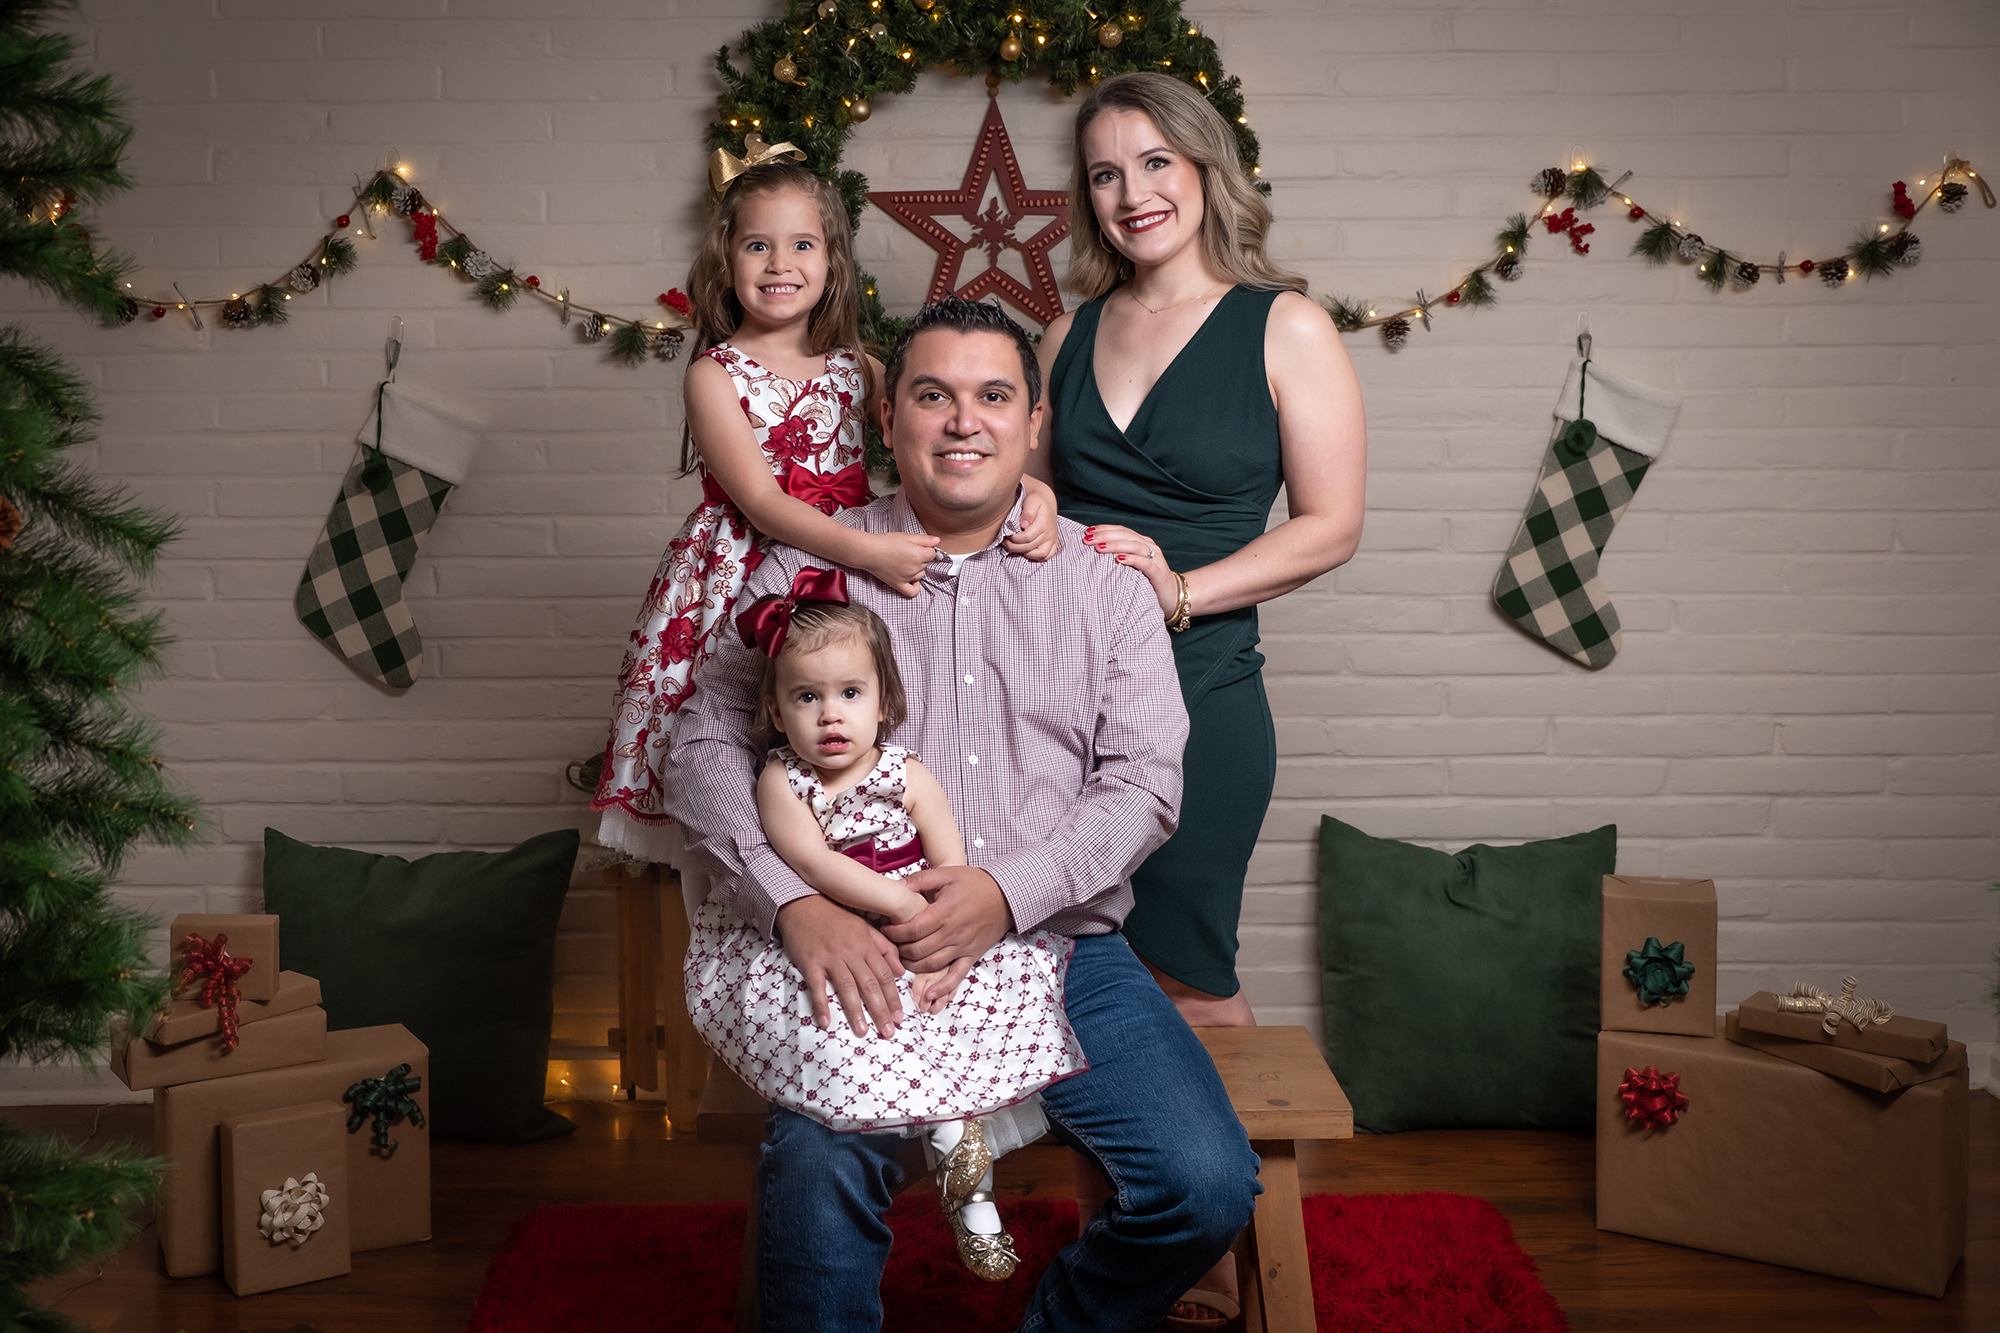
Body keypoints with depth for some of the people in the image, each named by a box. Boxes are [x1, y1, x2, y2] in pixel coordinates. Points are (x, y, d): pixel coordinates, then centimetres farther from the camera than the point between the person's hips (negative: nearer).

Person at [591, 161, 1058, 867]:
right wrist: (869, 551, -29)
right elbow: (761, 501, -15)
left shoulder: (855, 369, 9)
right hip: (741, 586, -3)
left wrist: (1032, 489, -19)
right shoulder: (714, 375, -4)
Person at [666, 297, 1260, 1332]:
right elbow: (706, 749, 2)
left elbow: (1144, 781, 2)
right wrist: (796, 905, -16)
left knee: (1209, 1187, -16)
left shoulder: (1105, 582, 11)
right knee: (815, 1187, -31)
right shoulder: (808, 568, 9)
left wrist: (1009, 892, -16)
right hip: (866, 958, -2)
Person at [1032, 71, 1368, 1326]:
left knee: (1186, 977, 3)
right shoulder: (1074, 331, 12)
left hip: (1196, 694, -5)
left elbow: (1332, 524, -6)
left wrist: (1182, 588, -17)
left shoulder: (1286, 328, -3)